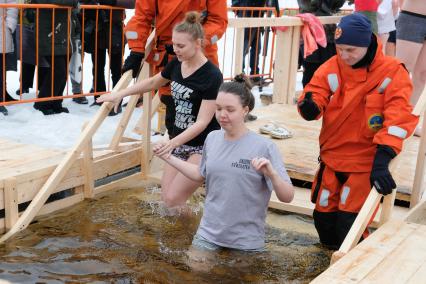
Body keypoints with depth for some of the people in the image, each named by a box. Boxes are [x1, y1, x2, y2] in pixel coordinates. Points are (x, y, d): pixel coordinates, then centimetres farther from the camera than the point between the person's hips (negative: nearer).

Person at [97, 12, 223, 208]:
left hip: (202, 147, -7)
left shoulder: (212, 76, -21)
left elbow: (202, 122, -24)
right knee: (166, 198, 3)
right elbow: (152, 83, 21)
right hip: (180, 142, 7)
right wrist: (120, 94, 18)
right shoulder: (176, 65, 1)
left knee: (173, 199, -13)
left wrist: (175, 141, -36)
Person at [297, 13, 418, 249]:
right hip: (332, 159, 4)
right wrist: (310, 105, -34)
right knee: (323, 218, 10)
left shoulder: (392, 72, -13)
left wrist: (382, 161, -29)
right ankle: (332, 258, 38)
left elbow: (398, 119, -20)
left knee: (349, 225, -9)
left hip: (367, 163, -4)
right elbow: (315, 95, -7)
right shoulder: (331, 67, -3)